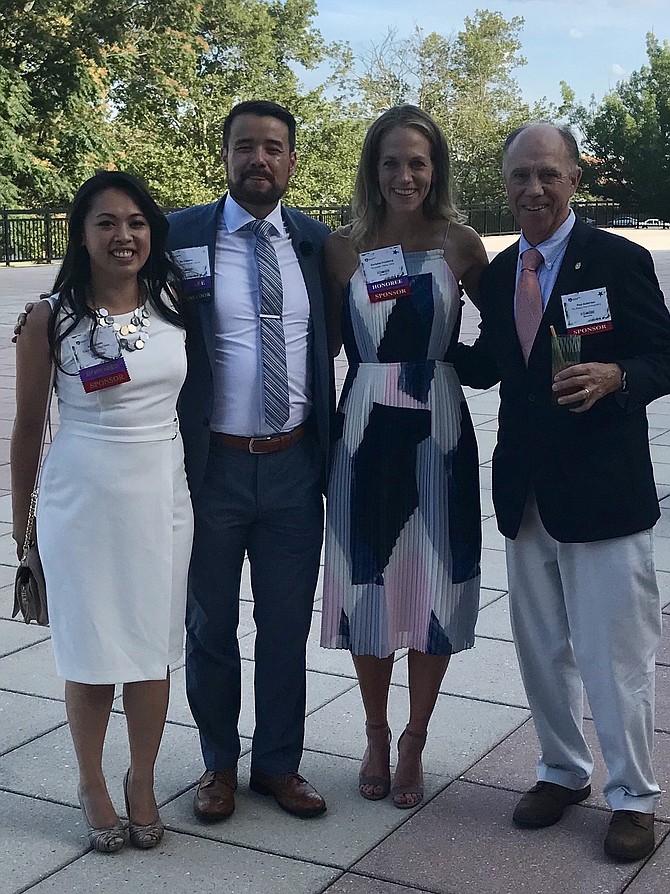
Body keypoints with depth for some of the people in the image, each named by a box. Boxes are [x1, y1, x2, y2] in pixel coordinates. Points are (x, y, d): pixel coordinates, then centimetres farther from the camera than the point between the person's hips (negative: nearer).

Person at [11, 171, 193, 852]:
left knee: (153, 644, 10)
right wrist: (22, 516, 5)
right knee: (91, 649, 5)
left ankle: (142, 782, 28)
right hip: (82, 497, -2)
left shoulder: (174, 306, 2)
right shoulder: (51, 318, -6)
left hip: (163, 494, 3)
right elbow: (28, 425, 1)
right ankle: (91, 783, 26)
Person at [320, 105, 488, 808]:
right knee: (366, 585, 9)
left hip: (438, 433, -1)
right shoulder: (342, 248, 2)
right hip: (363, 433, 1)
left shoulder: (460, 244, 0)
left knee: (434, 589, 6)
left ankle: (414, 743, 25)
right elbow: (326, 342, 7)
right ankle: (376, 736, 29)